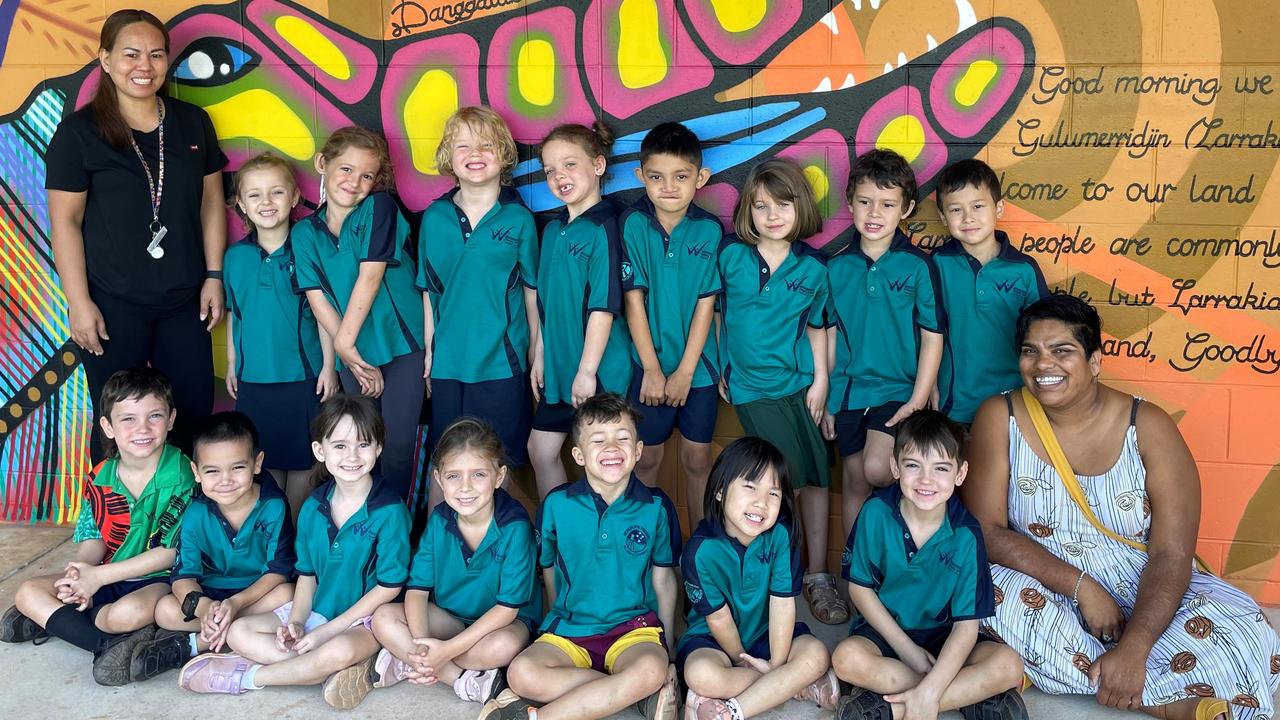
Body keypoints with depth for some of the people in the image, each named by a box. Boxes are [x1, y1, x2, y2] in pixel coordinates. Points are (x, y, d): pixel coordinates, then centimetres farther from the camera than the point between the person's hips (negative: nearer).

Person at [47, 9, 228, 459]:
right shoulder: (79, 131, -6)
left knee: (194, 415, 10)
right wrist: (79, 302, -10)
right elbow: (65, 220, -6)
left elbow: (211, 202, 9)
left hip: (184, 302, 3)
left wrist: (214, 276, 3)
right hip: (113, 306, -3)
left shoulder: (193, 123, 4)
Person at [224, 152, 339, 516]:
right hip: (254, 378, 3)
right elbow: (233, 314, 12)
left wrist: (329, 365, -6)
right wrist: (232, 364, 13)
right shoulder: (235, 256, 3)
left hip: (303, 376, -3)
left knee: (300, 460, 7)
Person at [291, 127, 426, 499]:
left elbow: (370, 276, -13)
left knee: (397, 447, -2)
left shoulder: (379, 208, -6)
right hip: (353, 353, 3)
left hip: (403, 343, -3)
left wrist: (345, 342, -13)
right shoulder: (304, 232, 3)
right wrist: (352, 357, -11)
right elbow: (317, 297, -3)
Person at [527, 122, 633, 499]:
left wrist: (587, 371, -18)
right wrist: (539, 356, 14)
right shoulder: (553, 230, 9)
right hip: (558, 368, 8)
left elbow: (604, 308, -18)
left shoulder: (603, 228, -15)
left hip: (597, 370, -8)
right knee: (540, 449, 15)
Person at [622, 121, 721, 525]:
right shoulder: (633, 224, -7)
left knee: (697, 458, 10)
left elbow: (706, 304, -5)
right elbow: (634, 299, -8)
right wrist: (652, 368, -10)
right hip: (649, 363, -1)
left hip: (698, 365, 1)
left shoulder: (709, 230, -5)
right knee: (646, 457, 10)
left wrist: (685, 370, -8)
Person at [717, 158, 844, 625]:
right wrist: (717, 367, 4)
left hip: (798, 384, 2)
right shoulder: (730, 256, -4)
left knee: (815, 474, 2)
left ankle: (817, 574, 14)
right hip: (750, 384, -2)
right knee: (790, 476, -5)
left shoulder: (812, 268, 0)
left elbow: (817, 327, 8)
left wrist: (821, 380, 2)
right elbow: (713, 312, 4)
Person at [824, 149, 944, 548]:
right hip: (848, 391, 4)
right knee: (854, 483, 12)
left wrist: (918, 400, -12)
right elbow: (830, 334, 7)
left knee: (876, 468, -23)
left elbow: (932, 336, -6)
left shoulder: (919, 265, -7)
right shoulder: (837, 267, 1)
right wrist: (825, 399, 7)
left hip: (897, 388, -3)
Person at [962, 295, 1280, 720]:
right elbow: (987, 530, -12)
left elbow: (1171, 554, -16)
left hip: (1140, 593, 0)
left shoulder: (1148, 427, -11)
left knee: (1245, 635, -24)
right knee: (991, 594, -32)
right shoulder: (999, 418, -9)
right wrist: (1081, 586, -22)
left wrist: (1133, 649, -29)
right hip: (1045, 592, 1)